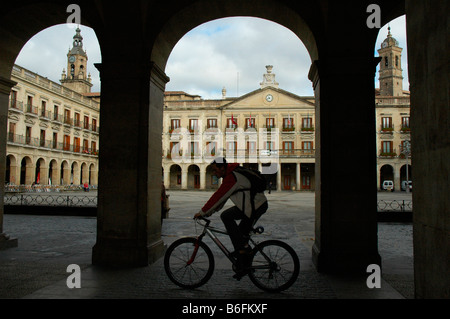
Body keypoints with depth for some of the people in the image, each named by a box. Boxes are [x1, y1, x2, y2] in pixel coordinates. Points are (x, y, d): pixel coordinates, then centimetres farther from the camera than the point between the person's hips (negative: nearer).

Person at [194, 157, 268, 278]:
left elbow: (218, 196, -21)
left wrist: (202, 212, -16)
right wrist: (211, 211, 14)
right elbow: (221, 196, 18)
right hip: (259, 204, 11)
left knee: (226, 216, -17)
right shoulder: (230, 175, 13)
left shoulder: (231, 177, -20)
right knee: (242, 233, 13)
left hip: (255, 206, -11)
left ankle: (242, 247, -11)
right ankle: (243, 267, 20)